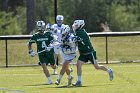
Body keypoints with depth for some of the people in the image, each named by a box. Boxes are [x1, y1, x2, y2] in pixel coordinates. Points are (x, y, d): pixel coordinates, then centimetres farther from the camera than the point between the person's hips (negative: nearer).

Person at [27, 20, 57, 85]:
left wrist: (49, 47, -30)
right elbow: (29, 44, 11)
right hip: (41, 54, 0)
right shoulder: (35, 36, -1)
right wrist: (31, 51, 3)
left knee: (53, 67, 12)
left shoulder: (48, 34, -5)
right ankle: (49, 80, -16)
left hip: (50, 52, 0)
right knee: (44, 65, -20)